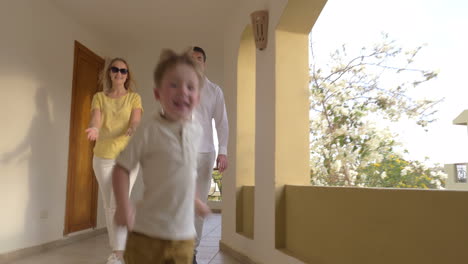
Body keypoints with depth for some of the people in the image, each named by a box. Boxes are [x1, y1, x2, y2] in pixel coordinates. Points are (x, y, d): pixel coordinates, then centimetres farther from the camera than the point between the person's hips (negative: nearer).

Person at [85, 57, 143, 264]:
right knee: (109, 206, 8)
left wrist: (133, 130, -35)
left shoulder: (134, 98, 2)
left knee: (119, 204, -12)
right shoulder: (99, 97, 7)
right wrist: (93, 129, -34)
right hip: (103, 157, 3)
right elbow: (95, 121, -9)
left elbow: (136, 122, -11)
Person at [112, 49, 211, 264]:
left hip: (184, 232, 5)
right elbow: (121, 168, -10)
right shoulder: (149, 131, -16)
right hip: (148, 231, -4)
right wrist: (123, 206, -20)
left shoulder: (196, 130, 1)